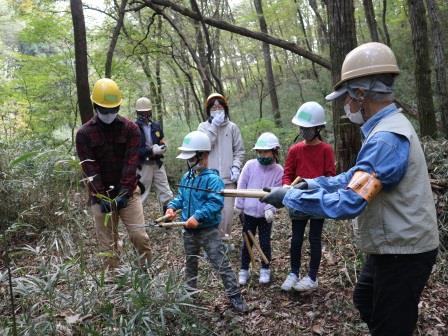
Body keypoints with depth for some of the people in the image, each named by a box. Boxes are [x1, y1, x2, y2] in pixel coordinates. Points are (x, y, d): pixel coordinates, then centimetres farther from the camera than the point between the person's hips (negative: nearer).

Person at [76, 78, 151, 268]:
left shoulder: (130, 129, -1)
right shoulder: (84, 134, -1)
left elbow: (131, 162, -9)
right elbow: (90, 168, -8)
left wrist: (124, 193, -18)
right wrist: (101, 198, -16)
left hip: (127, 193, 0)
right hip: (100, 196, 0)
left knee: (139, 236, -6)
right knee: (108, 245, 4)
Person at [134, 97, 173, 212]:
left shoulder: (156, 126, 9)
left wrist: (162, 147, -5)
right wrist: (151, 151, -20)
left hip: (157, 164, 5)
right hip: (142, 166, -5)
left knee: (167, 195, 7)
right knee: (139, 196, 4)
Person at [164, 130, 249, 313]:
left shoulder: (213, 179, -20)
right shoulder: (186, 177, 5)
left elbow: (215, 203, -28)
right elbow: (181, 197, 15)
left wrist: (198, 216, -35)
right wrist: (172, 206, -4)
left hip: (208, 230, -7)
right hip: (189, 230, 8)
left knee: (221, 264, -3)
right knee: (190, 262, 24)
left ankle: (234, 295, 8)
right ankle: (190, 291, 43)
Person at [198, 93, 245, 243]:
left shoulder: (232, 127, 8)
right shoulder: (203, 126, 7)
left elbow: (239, 151, 9)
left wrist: (236, 167, -6)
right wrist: (214, 126, -10)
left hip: (228, 178, 1)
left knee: (227, 211, 0)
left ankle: (224, 239, 18)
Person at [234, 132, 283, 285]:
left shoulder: (278, 170, -7)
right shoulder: (250, 165, -7)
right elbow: (241, 187, -1)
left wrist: (270, 209, -22)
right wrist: (239, 206, 1)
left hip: (266, 214, 0)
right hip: (249, 211, 1)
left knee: (265, 243, 9)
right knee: (247, 242, 10)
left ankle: (265, 270, 29)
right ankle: (244, 270, 25)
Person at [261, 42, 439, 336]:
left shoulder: (387, 138, -29)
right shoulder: (389, 126, 6)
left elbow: (347, 203, -33)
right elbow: (357, 176, 14)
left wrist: (289, 196, -22)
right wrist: (313, 183, 4)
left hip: (402, 252, -10)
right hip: (394, 245, 10)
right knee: (365, 301, 27)